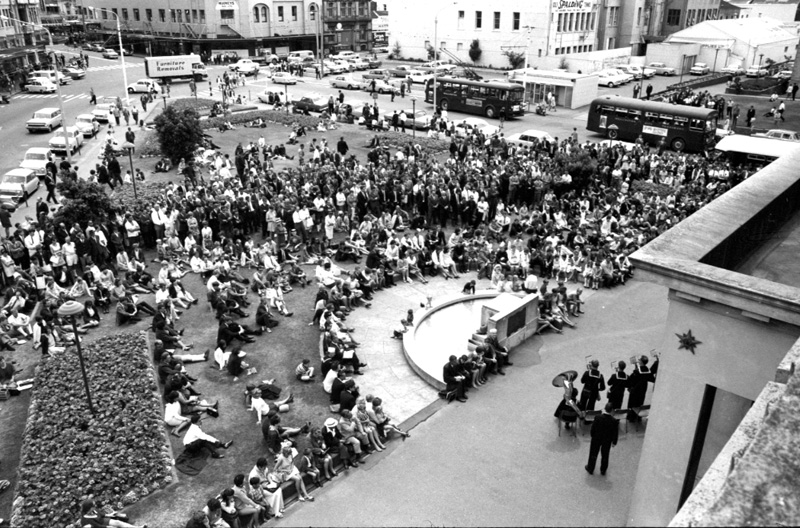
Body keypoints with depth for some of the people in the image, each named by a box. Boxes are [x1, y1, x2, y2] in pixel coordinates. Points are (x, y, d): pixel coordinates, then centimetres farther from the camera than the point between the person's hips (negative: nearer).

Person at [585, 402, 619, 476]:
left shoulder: (598, 418, -27)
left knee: (593, 454, 19)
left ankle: (590, 469, 35)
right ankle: (603, 470, 39)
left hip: (596, 439, -1)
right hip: (607, 441, 1)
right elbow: (615, 433, -11)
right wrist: (614, 442, 6)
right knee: (605, 455, 22)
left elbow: (593, 428, -14)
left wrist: (593, 436, 6)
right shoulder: (614, 421, -24)